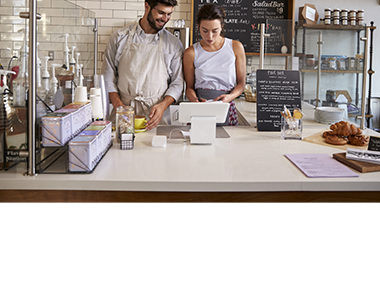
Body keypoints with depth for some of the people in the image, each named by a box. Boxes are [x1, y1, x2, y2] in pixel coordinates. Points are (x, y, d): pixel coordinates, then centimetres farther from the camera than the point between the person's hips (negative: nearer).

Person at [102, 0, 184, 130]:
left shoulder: (174, 44, 8)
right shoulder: (120, 37, 8)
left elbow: (177, 83, 8)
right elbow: (108, 76, 9)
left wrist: (163, 105, -9)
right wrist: (118, 105, -5)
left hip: (156, 115, 0)